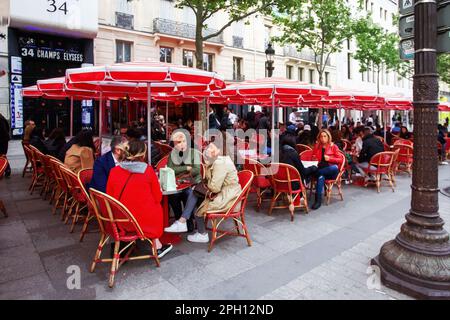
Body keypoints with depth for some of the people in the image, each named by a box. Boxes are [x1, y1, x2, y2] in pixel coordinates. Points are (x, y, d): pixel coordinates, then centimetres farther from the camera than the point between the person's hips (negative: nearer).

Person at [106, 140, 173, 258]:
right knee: (157, 207, 28)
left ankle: (157, 245, 32)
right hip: (144, 221, -3)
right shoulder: (148, 170, -12)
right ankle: (157, 246, 33)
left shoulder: (114, 171, -5)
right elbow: (158, 198, -4)